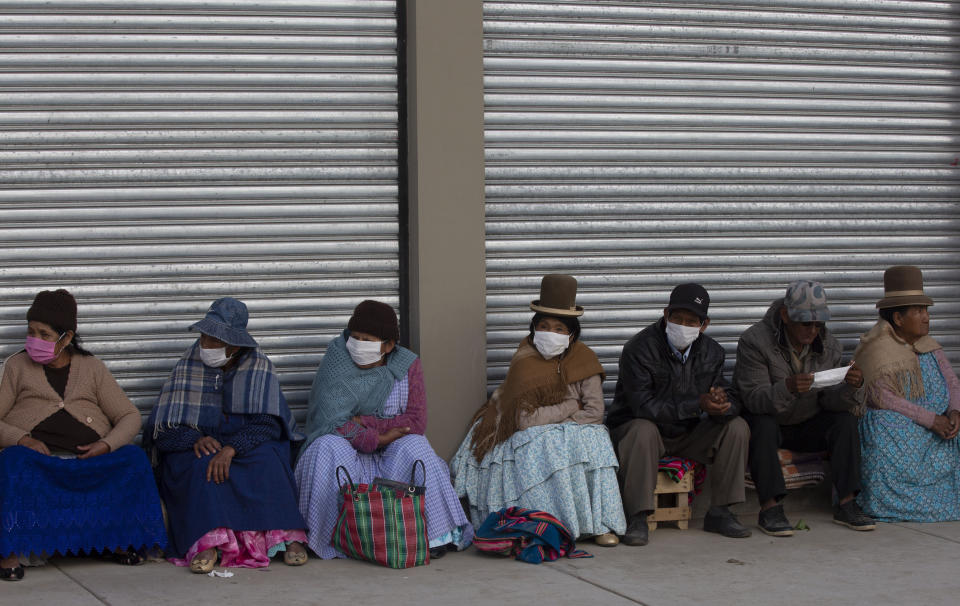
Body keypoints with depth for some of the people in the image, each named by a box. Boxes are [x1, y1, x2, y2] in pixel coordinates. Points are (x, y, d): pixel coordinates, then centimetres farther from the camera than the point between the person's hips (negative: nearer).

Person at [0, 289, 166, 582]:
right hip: (36, 454, -1)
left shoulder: (92, 368, 16)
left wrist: (106, 445, -10)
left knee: (134, 458, -26)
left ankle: (116, 539, -12)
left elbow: (130, 416, 11)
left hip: (90, 457, 2)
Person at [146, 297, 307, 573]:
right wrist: (195, 439, -26)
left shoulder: (259, 367, -2)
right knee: (202, 464, -33)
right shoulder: (187, 367, 1)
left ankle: (286, 536, -39)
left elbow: (267, 424, -15)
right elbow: (163, 429, -5)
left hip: (247, 448, -1)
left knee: (266, 458, -33)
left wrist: (231, 449, -32)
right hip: (196, 449, 1)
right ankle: (209, 542, -47)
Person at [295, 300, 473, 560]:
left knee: (415, 447, -28)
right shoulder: (336, 366, -7)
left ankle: (438, 535, -26)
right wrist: (379, 438, -21)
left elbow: (416, 422, -11)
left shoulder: (408, 365, -1)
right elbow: (330, 423, -17)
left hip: (392, 455, 1)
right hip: (346, 451, -1)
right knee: (330, 448, -32)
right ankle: (333, 536, -25)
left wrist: (366, 423, -19)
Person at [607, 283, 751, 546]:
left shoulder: (711, 352, 0)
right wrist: (698, 404, -34)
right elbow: (643, 406, -28)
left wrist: (721, 405, -32)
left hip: (688, 433, 5)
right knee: (643, 430, -38)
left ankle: (719, 512, -8)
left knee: (737, 427, -14)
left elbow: (730, 402, -5)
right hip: (635, 427, -5)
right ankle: (638, 517, -30)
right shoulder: (639, 349, -20)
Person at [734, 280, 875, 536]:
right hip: (768, 424, -4)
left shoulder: (829, 347, -4)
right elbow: (754, 398, -28)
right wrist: (789, 388, -47)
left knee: (846, 419, -19)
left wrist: (851, 387, -32)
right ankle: (770, 507, -36)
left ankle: (846, 504, -18)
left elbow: (830, 400, -9)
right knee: (763, 424, -35)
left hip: (806, 427, 4)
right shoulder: (755, 341, -19)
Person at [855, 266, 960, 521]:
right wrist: (931, 420, -24)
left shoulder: (928, 346, 10)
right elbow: (883, 399, -22)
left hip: (934, 429, 6)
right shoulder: (875, 349, -12)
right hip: (890, 426, -6)